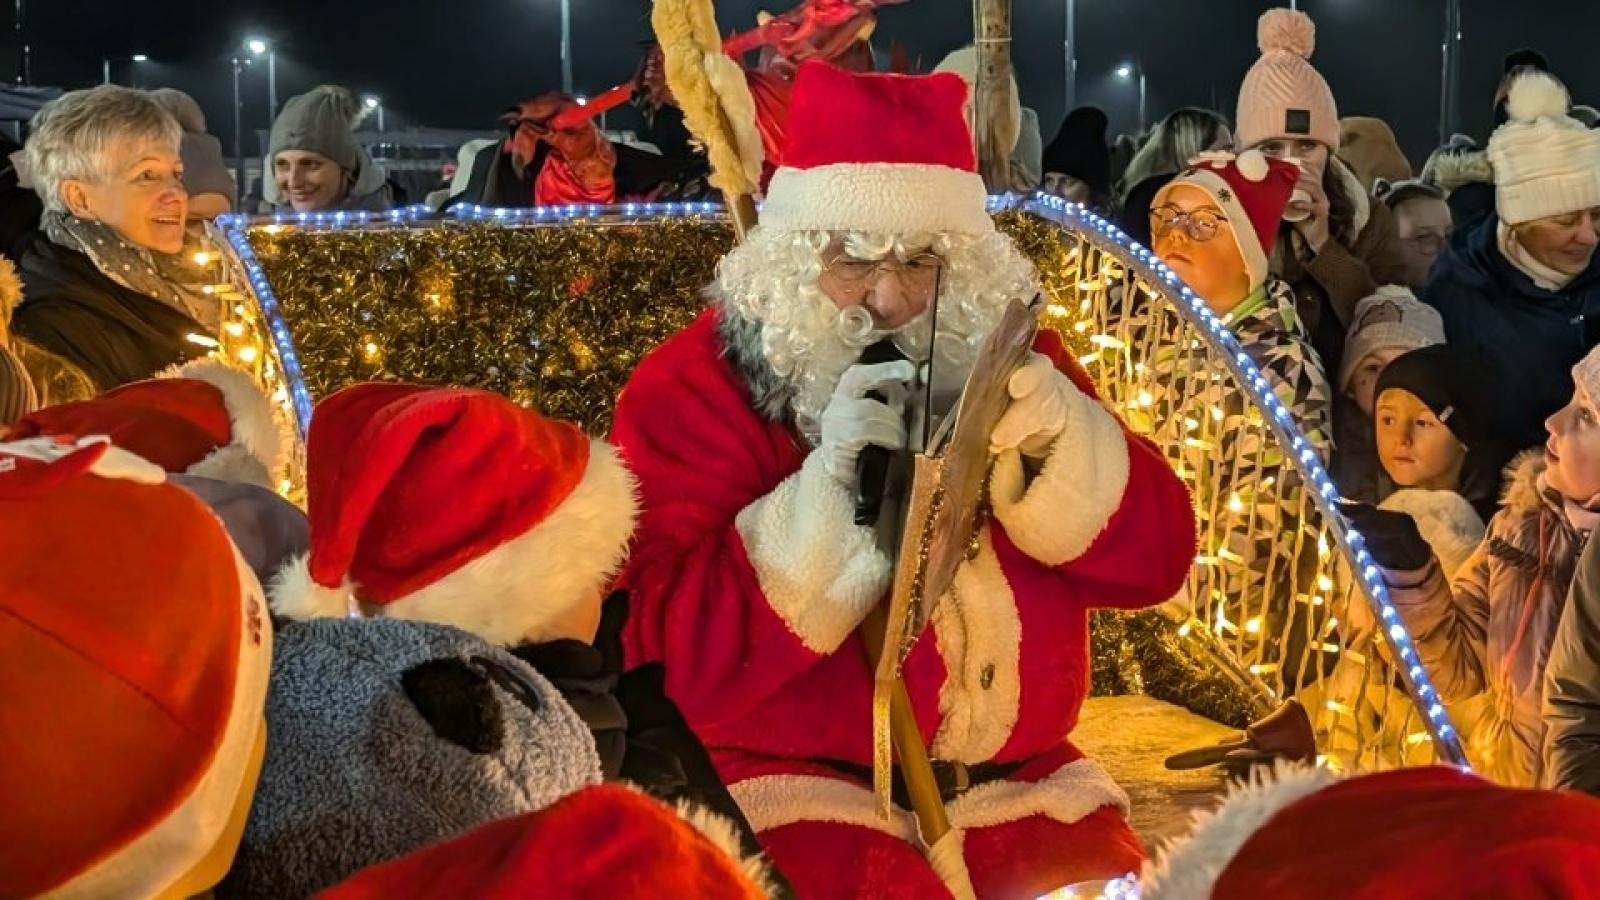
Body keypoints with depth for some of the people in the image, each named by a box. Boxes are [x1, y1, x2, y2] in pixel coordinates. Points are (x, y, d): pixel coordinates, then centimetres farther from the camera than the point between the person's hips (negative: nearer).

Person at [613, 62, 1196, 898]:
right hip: (802, 787, -4)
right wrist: (825, 484, -25)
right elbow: (671, 656, -15)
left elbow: (1154, 560, 0)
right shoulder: (695, 387, -6)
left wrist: (1047, 424, -17)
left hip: (1021, 783, 4)